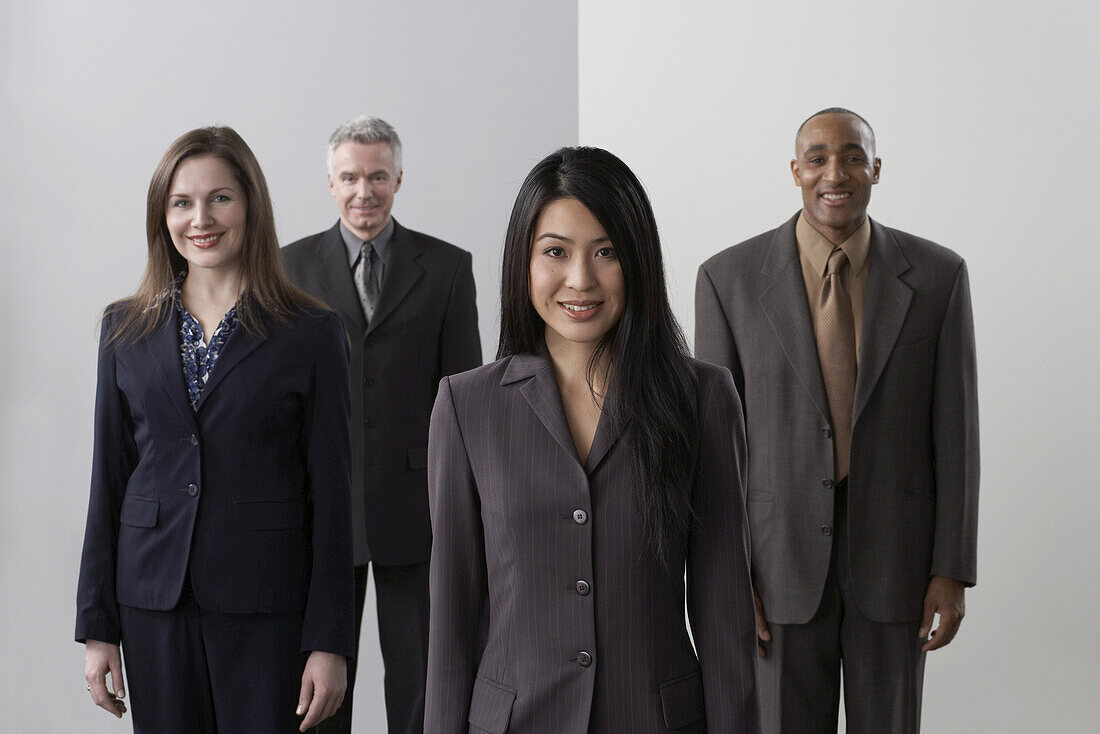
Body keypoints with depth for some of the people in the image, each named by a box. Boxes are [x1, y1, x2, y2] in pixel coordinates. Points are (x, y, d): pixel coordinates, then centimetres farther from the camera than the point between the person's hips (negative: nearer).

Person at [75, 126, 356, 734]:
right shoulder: (126, 330, 7)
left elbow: (330, 491, -4)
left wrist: (330, 642, -7)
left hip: (266, 607, -2)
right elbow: (109, 478, 9)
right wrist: (97, 626, 6)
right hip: (154, 603, 3)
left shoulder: (311, 333, -2)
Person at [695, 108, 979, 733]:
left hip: (894, 557, 1)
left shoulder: (938, 276, -4)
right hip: (781, 557, -1)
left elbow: (954, 429, -2)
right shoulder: (729, 279, -6)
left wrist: (953, 570, -4)